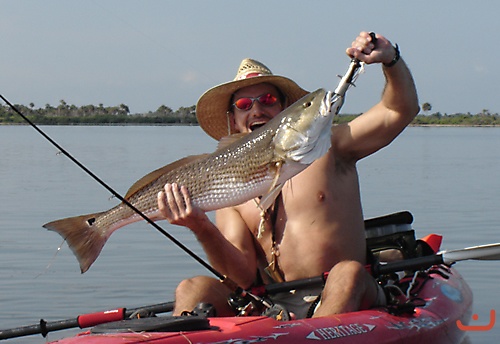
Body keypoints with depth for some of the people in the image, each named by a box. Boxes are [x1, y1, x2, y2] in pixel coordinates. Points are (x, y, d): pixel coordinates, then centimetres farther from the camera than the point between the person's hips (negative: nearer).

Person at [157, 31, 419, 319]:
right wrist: (203, 230, -16)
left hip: (342, 298, -2)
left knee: (348, 272, -35)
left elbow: (401, 111, 1)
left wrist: (391, 60, -18)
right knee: (192, 289, -18)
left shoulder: (326, 148, 9)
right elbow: (244, 277, 1)